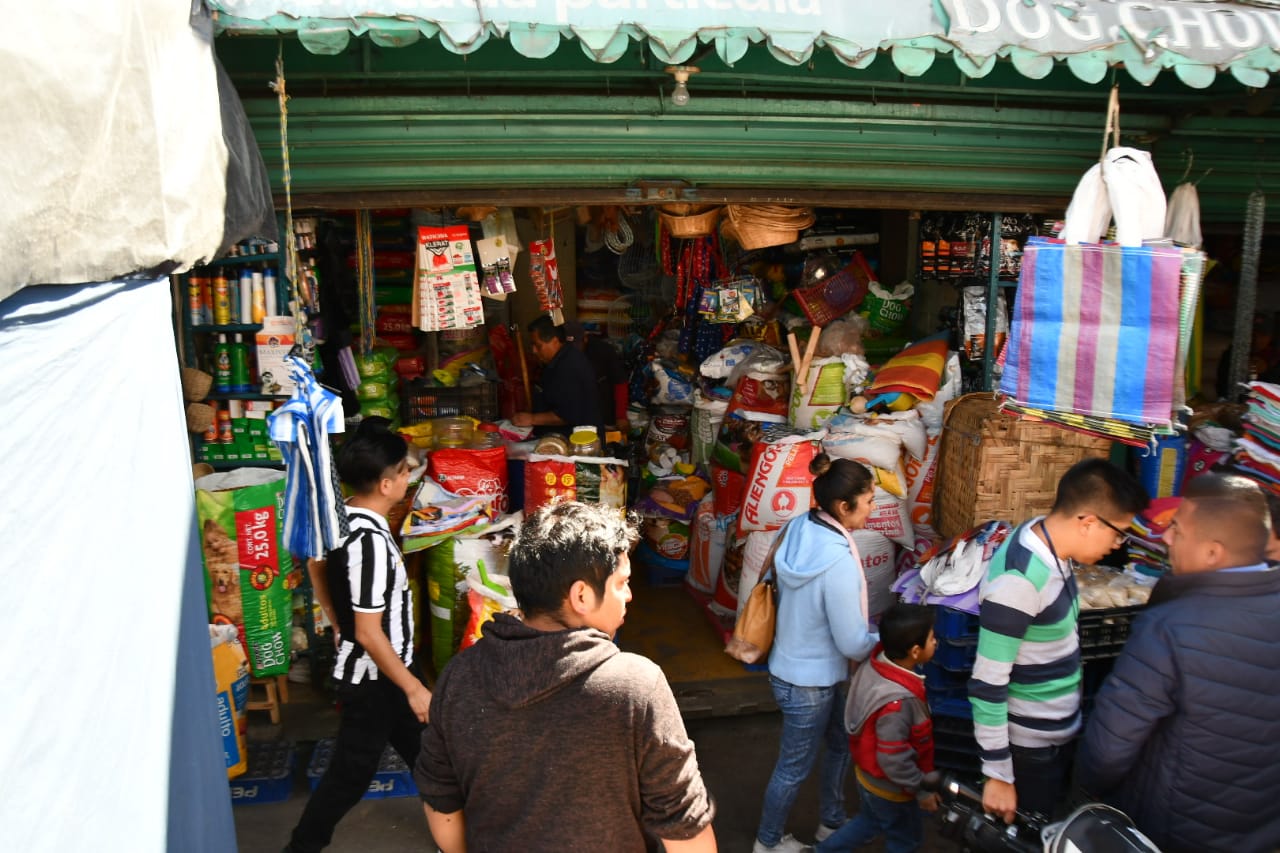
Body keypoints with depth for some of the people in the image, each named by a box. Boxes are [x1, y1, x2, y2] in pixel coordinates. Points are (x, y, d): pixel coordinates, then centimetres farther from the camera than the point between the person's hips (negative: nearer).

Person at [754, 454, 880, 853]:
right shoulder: (838, 560, -33)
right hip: (809, 681, -8)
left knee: (841, 744, 28)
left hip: (796, 665, 8)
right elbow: (852, 644, -24)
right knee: (794, 767, 16)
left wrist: (868, 626, 11)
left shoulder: (798, 530, -8)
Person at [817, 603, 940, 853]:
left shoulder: (876, 666, -13)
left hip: (868, 775, 7)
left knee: (870, 821, 31)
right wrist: (920, 791, -16)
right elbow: (893, 761, -31)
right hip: (888, 787, -7)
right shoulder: (898, 702, -39)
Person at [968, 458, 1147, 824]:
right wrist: (998, 775, -19)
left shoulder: (1051, 546, -3)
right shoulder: (1019, 578, -30)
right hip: (1032, 747, -8)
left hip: (1061, 734, 8)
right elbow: (987, 686, -26)